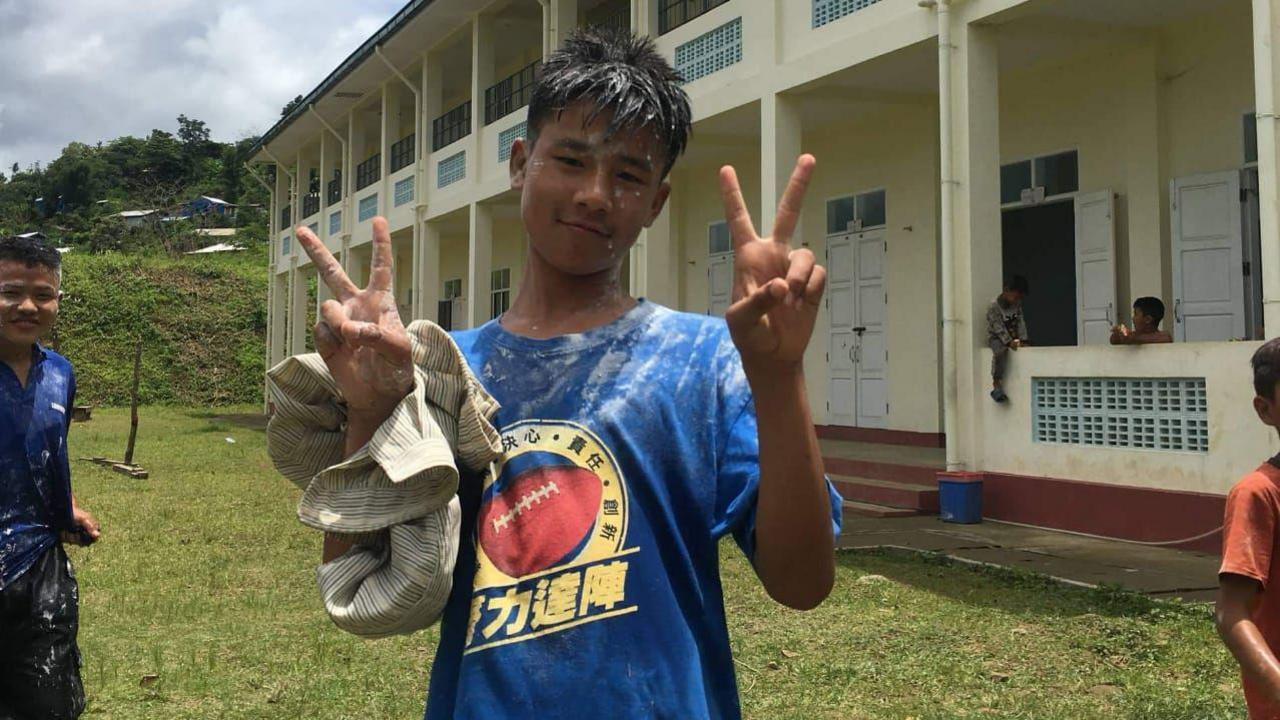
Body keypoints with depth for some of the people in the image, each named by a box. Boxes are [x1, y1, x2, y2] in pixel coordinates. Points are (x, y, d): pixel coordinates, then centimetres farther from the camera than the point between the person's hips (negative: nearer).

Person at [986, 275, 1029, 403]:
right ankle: (996, 384, -36)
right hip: (996, 337, -8)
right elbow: (999, 328, -25)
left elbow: (1020, 322, -3)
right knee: (1001, 349, -36)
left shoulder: (1017, 304, 1)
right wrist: (1009, 342, -34)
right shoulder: (994, 306, -20)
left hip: (1012, 337, 8)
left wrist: (1022, 340, -15)